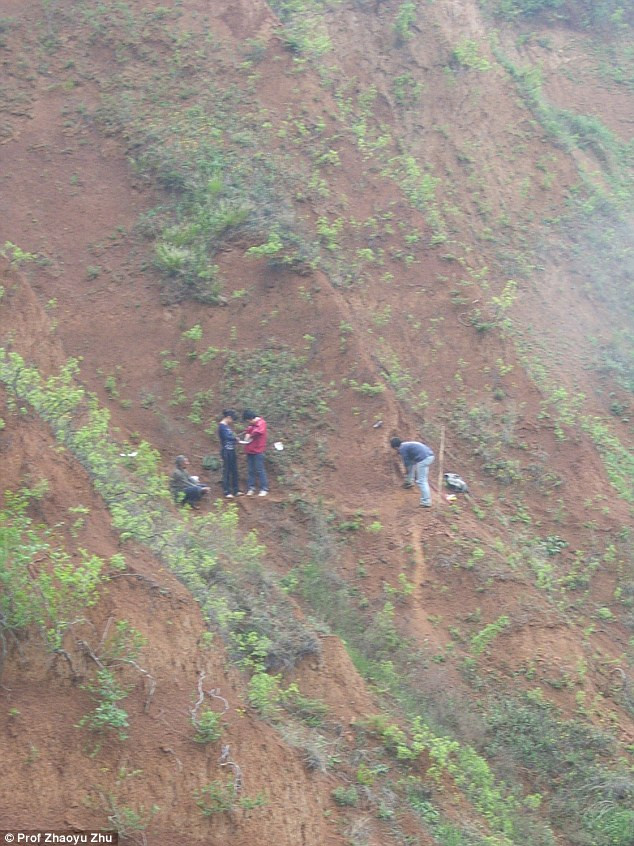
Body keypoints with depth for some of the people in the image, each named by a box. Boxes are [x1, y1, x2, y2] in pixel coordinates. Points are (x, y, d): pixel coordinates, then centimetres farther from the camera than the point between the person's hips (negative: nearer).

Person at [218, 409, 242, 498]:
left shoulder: (228, 426, 16)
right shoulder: (222, 426, -12)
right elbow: (227, 437, -20)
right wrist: (235, 438, -4)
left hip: (232, 451, 9)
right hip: (226, 451, -9)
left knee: (234, 471, 11)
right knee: (226, 471, -5)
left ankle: (236, 490, 18)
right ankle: (227, 492, -2)